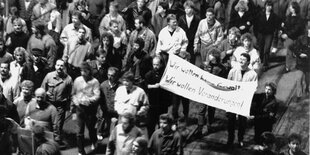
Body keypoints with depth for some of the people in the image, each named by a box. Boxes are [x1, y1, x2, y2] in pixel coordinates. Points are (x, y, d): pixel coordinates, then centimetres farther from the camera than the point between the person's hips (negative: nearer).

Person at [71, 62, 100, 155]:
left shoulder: (94, 82, -10)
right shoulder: (77, 80, 1)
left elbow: (97, 96, -16)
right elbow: (73, 94, 11)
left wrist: (88, 100, -30)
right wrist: (72, 105, 6)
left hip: (90, 108, -2)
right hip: (79, 108, 2)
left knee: (91, 127, 17)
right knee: (80, 130, 3)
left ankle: (93, 142, 48)